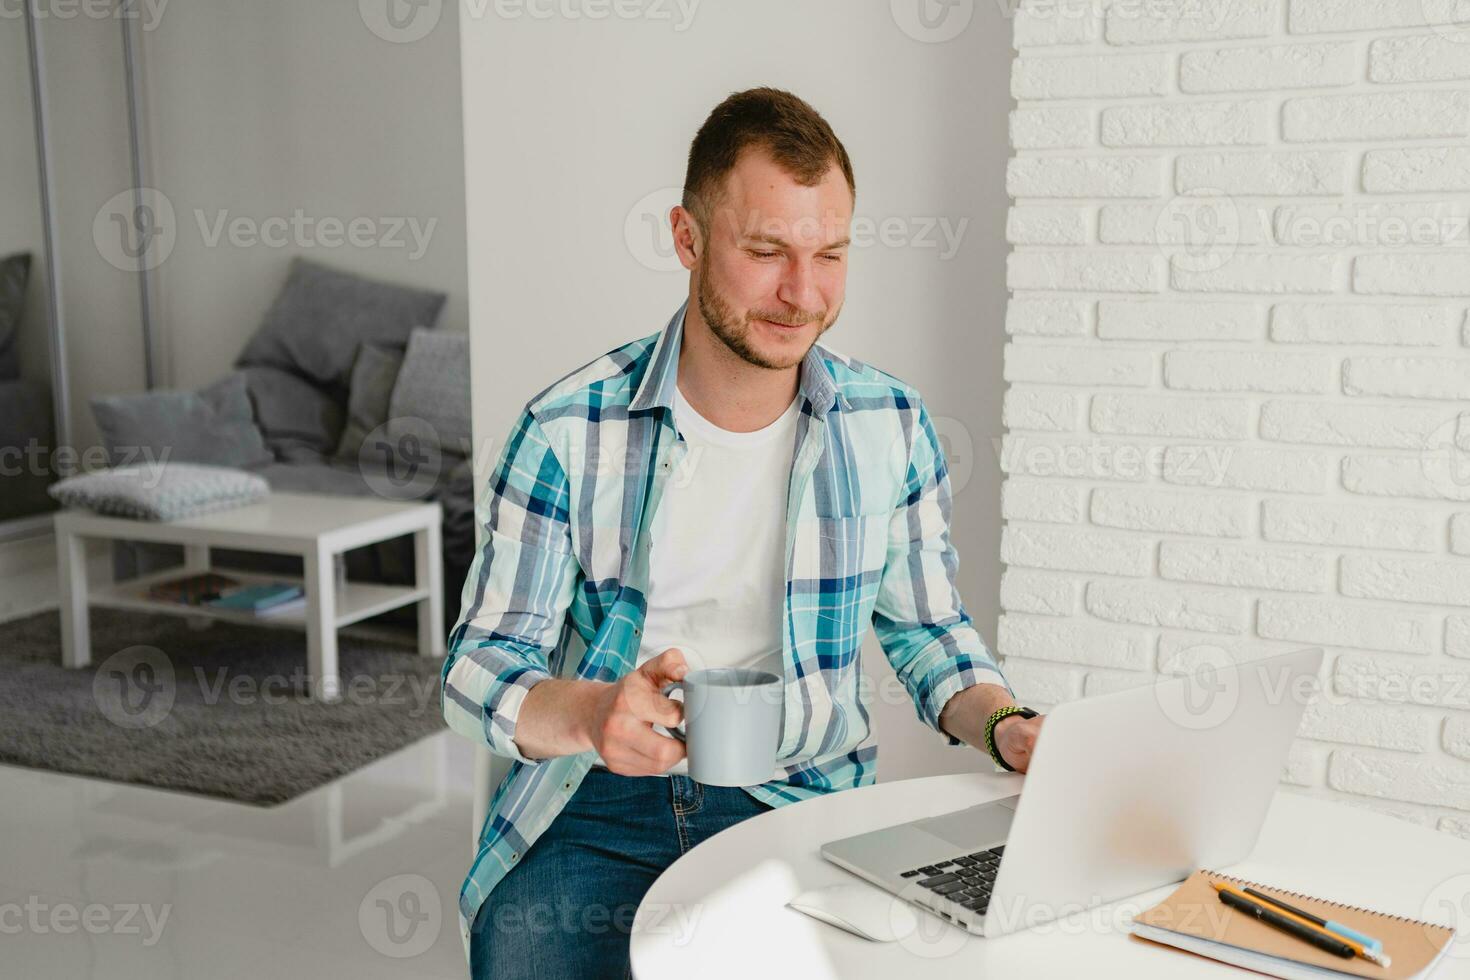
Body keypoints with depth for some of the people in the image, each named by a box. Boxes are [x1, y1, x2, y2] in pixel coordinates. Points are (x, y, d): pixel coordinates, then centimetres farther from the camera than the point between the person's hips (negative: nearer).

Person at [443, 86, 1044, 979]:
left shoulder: (890, 426, 1)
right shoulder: (569, 433, -7)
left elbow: (928, 629, 13)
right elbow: (479, 667, -5)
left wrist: (1007, 728, -7)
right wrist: (588, 713, -26)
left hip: (799, 802, 2)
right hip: (598, 802, -1)